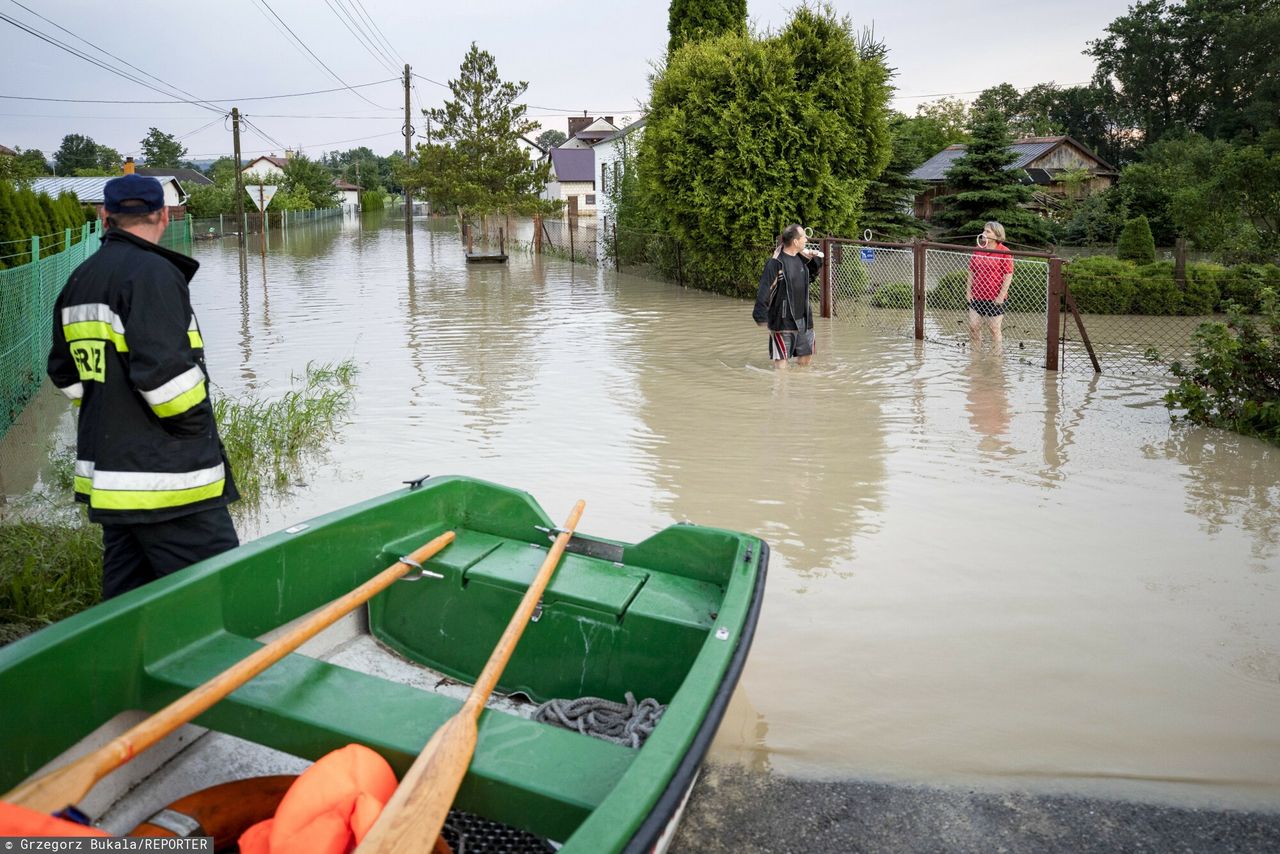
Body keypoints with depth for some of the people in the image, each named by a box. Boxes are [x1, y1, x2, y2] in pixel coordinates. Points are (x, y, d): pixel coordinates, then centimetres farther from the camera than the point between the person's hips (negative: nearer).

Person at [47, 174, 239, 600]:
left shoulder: (79, 281, 14)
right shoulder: (153, 273, -15)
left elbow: (66, 373, 19)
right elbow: (165, 373, -23)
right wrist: (197, 430, -9)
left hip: (105, 476, 10)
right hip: (166, 478, -10)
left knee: (127, 598, 18)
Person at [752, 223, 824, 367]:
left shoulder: (801, 258, 5)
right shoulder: (776, 263, -18)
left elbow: (809, 277, 22)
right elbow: (764, 290, -20)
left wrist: (815, 260, 4)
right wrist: (761, 316, -22)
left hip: (803, 319, 8)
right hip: (783, 320, -8)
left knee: (806, 354, 17)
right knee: (781, 357, 0)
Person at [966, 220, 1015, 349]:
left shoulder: (1004, 252, -8)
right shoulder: (978, 250, 8)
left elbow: (1008, 275, -10)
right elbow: (971, 272, 14)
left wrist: (1001, 296, -13)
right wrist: (968, 291, 7)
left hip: (994, 298, -5)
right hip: (977, 296, 5)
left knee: (994, 329, 4)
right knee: (973, 326, 4)